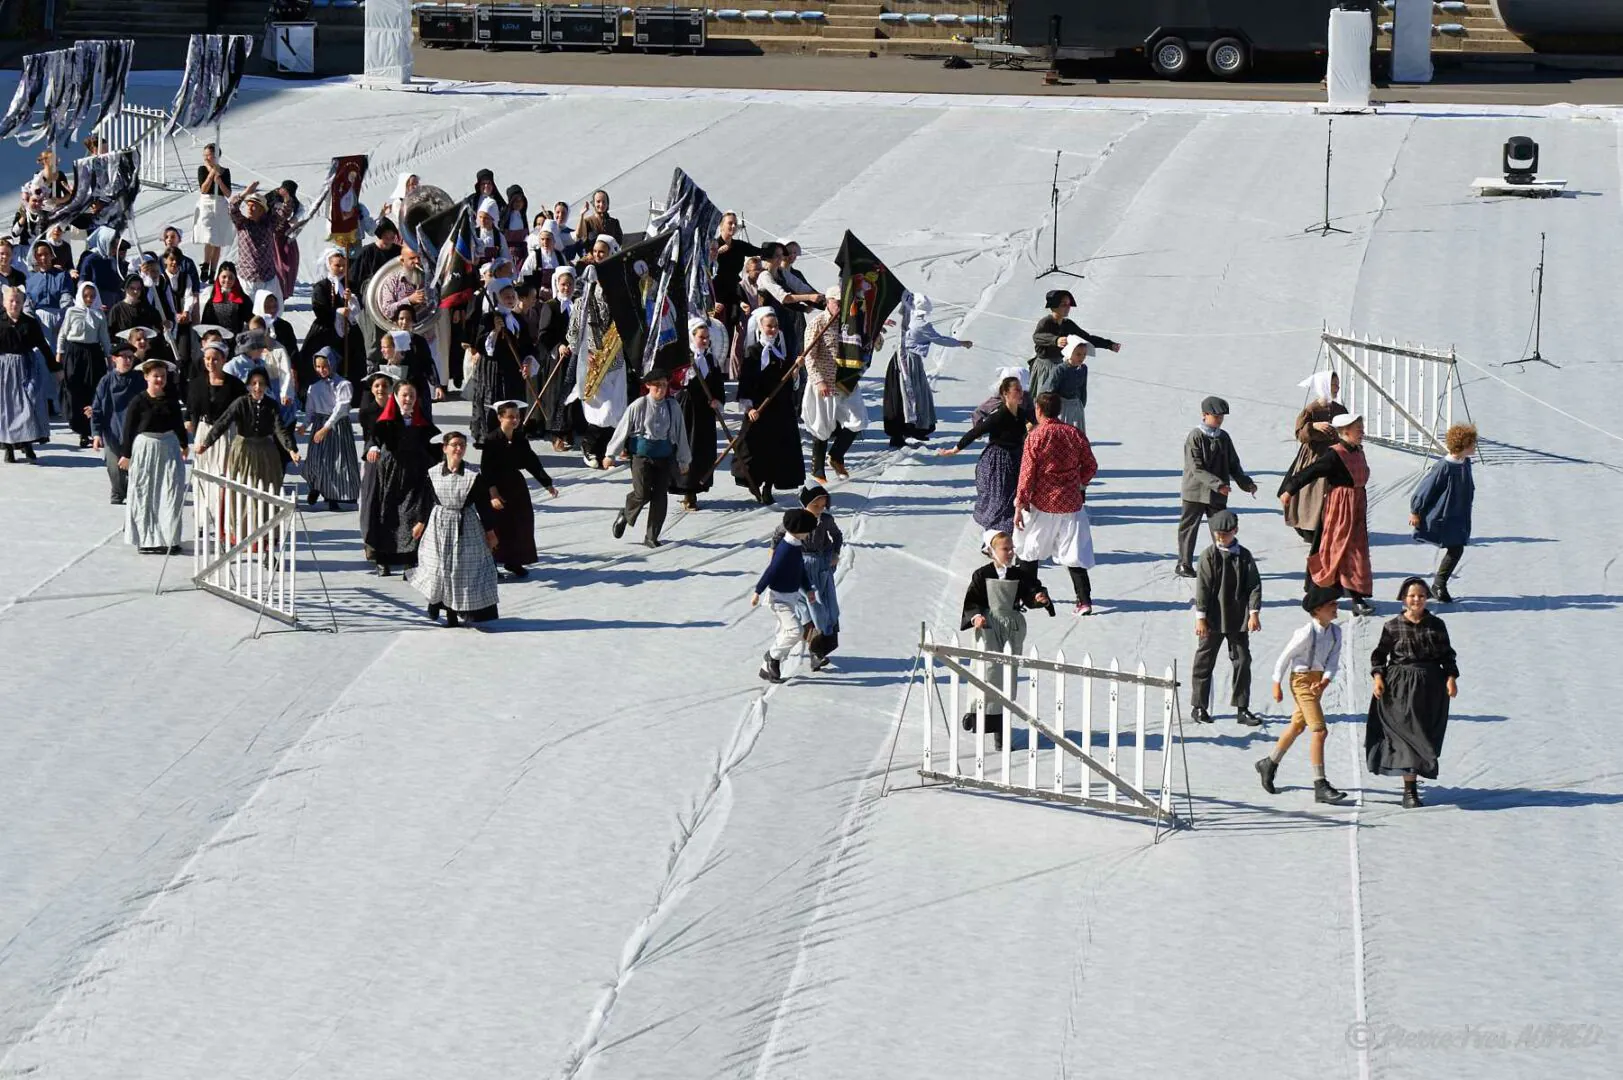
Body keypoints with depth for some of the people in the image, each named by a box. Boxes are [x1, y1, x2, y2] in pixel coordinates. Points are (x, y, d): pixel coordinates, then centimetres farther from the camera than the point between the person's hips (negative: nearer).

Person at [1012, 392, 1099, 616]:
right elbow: (1091, 467, 6)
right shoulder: (1075, 434, 0)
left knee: (1029, 551, 17)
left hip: (1042, 505, -3)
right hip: (1071, 504, 3)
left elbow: (1027, 473, -11)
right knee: (1073, 554, 5)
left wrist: (1020, 506, -6)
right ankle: (1084, 600, -4)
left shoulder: (1035, 437, -11)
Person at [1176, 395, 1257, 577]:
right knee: (1188, 527, 4)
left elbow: (1233, 465, 15)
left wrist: (1246, 483, 5)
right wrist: (1217, 484, -27)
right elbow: (1196, 469, -19)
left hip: (1218, 494, 5)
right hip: (1195, 492, -5)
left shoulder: (1224, 438, 6)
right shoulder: (1195, 437, -13)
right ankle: (1184, 564, 12)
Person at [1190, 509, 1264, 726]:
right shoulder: (1209, 556, -6)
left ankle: (1242, 708, 11)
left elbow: (1254, 585, 3)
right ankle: (1199, 706, 16)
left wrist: (1254, 613, -5)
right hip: (1213, 619, -3)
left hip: (1238, 619, 3)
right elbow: (1202, 587, -8)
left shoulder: (1244, 556, 2)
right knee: (1204, 661, 5)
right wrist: (1201, 617, -11)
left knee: (1242, 661, 4)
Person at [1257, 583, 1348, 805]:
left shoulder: (1335, 632, -1)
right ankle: (1320, 786, -13)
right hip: (1302, 680, -8)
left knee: (1298, 726, 23)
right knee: (1319, 731, -14)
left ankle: (1270, 764, 43)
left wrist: (1324, 682, -21)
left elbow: (1333, 662, -3)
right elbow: (1285, 657, -10)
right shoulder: (1306, 633, -20)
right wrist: (1277, 685, -3)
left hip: (1318, 682, 8)